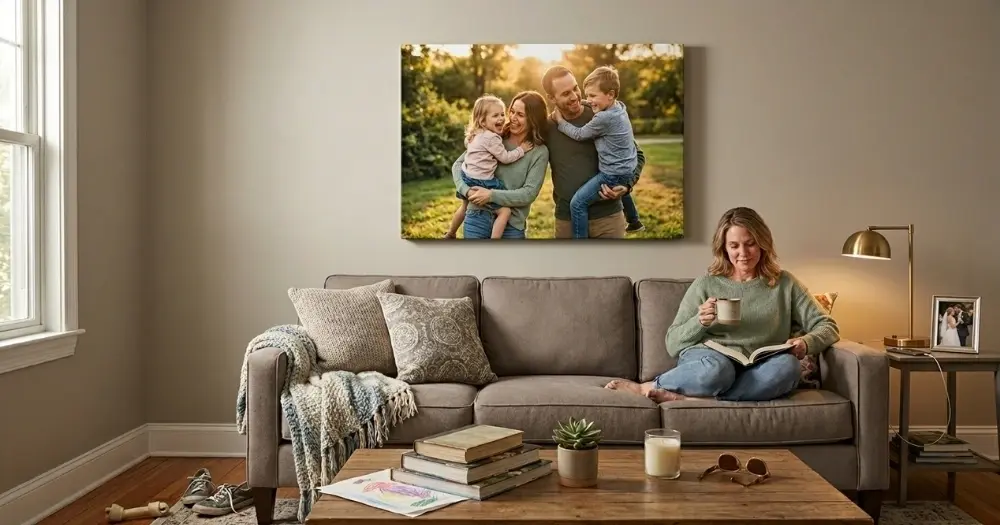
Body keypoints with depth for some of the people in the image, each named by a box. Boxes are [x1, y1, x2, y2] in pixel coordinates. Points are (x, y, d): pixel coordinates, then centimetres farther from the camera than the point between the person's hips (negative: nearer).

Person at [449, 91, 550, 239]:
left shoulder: (539, 152, -3)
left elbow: (529, 193, -10)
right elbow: (458, 164, 4)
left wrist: (492, 195, -17)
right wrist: (467, 190, -13)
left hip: (512, 225, -1)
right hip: (477, 217, 1)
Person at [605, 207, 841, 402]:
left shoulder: (784, 283, 15)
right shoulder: (706, 284, 12)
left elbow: (828, 326, 12)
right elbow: (672, 344, 9)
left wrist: (806, 343, -10)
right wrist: (699, 322, -11)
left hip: (754, 373, 2)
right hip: (709, 358, -2)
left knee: (787, 366, -35)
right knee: (716, 369, -40)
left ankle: (684, 397, -28)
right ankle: (645, 387, -16)